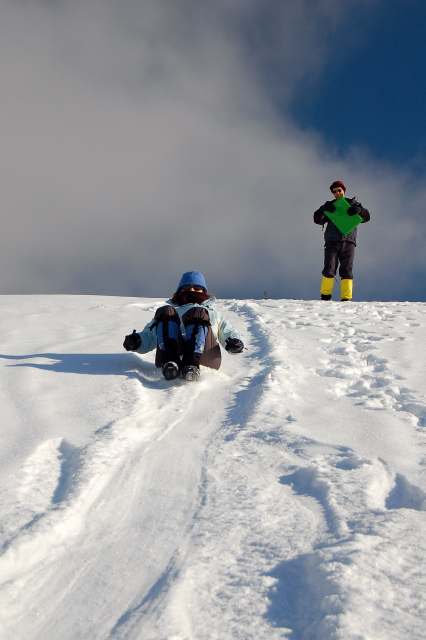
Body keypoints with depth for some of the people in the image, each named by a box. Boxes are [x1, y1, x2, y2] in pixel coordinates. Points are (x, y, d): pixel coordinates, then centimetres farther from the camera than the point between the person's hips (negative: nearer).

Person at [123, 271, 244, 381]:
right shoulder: (171, 311, 40)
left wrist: (235, 342, 1)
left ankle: (192, 365, -45)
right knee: (165, 311, -20)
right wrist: (136, 341, 5)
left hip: (205, 357, 0)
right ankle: (169, 363, -39)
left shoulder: (214, 314, 41)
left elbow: (229, 333, 26)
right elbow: (149, 336, 29)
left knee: (197, 313, -25)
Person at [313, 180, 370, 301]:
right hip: (332, 242, 0)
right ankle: (325, 295, 4)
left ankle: (346, 298, -3)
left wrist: (359, 210, -12)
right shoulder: (330, 205, 19)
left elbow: (366, 217, 9)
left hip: (348, 242, 0)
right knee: (329, 270, -8)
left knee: (346, 271, -4)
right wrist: (323, 210, -12)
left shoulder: (352, 204, 18)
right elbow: (317, 220, 8)